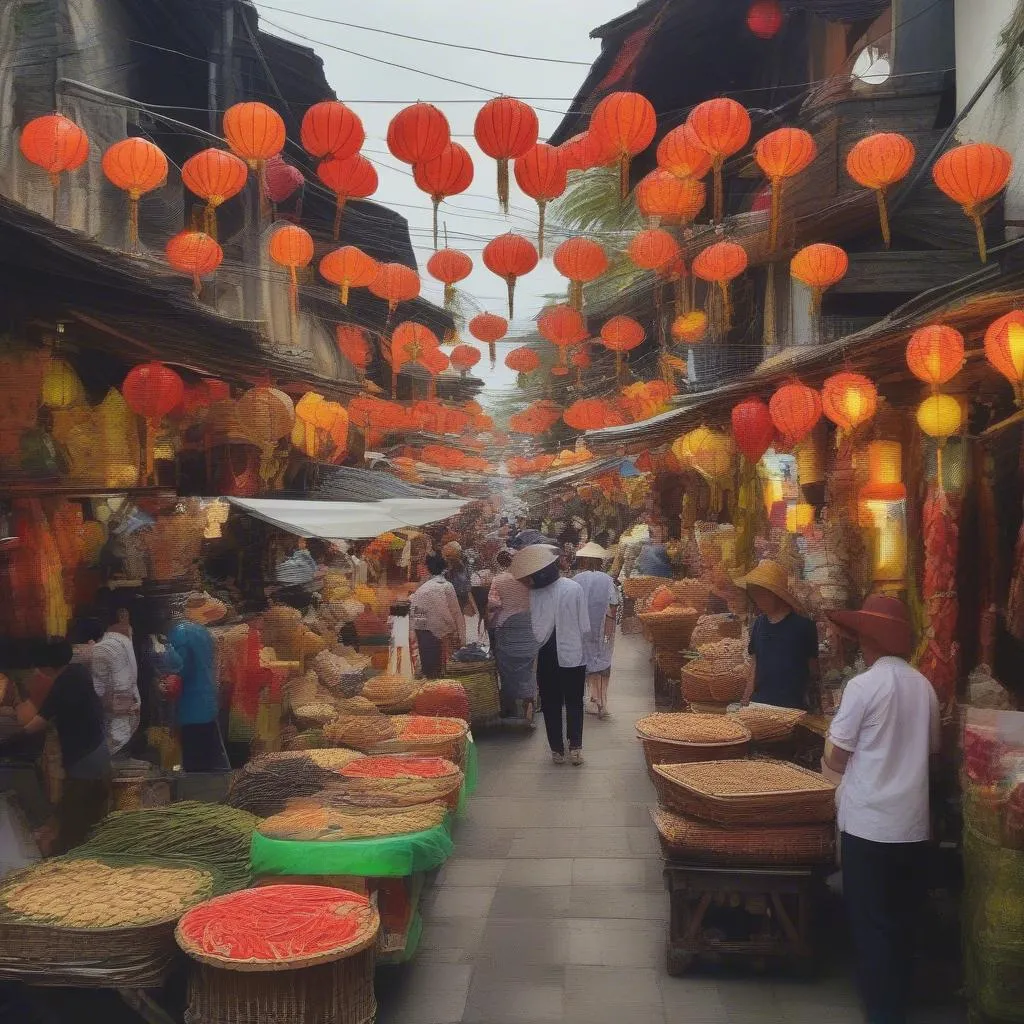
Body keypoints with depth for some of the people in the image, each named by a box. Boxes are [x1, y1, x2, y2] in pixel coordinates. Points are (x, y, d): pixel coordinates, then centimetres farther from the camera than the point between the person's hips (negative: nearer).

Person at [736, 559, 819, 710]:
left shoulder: (803, 626, -8)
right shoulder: (759, 624, 8)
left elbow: (813, 669, 0)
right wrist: (747, 697, 6)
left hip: (792, 705, -4)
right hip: (760, 702, 5)